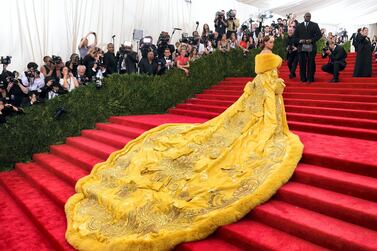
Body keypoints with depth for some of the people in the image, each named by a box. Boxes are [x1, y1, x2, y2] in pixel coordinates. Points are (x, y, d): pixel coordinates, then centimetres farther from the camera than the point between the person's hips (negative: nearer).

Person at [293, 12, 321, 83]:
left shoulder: (315, 25, 11)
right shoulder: (299, 26, 15)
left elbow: (319, 35, 4)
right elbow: (295, 36, 11)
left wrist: (312, 40, -11)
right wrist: (299, 40, -8)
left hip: (311, 47, -1)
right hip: (302, 47, 1)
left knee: (311, 63, -2)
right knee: (302, 63, -1)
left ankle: (310, 78, 3)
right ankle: (303, 79, 6)